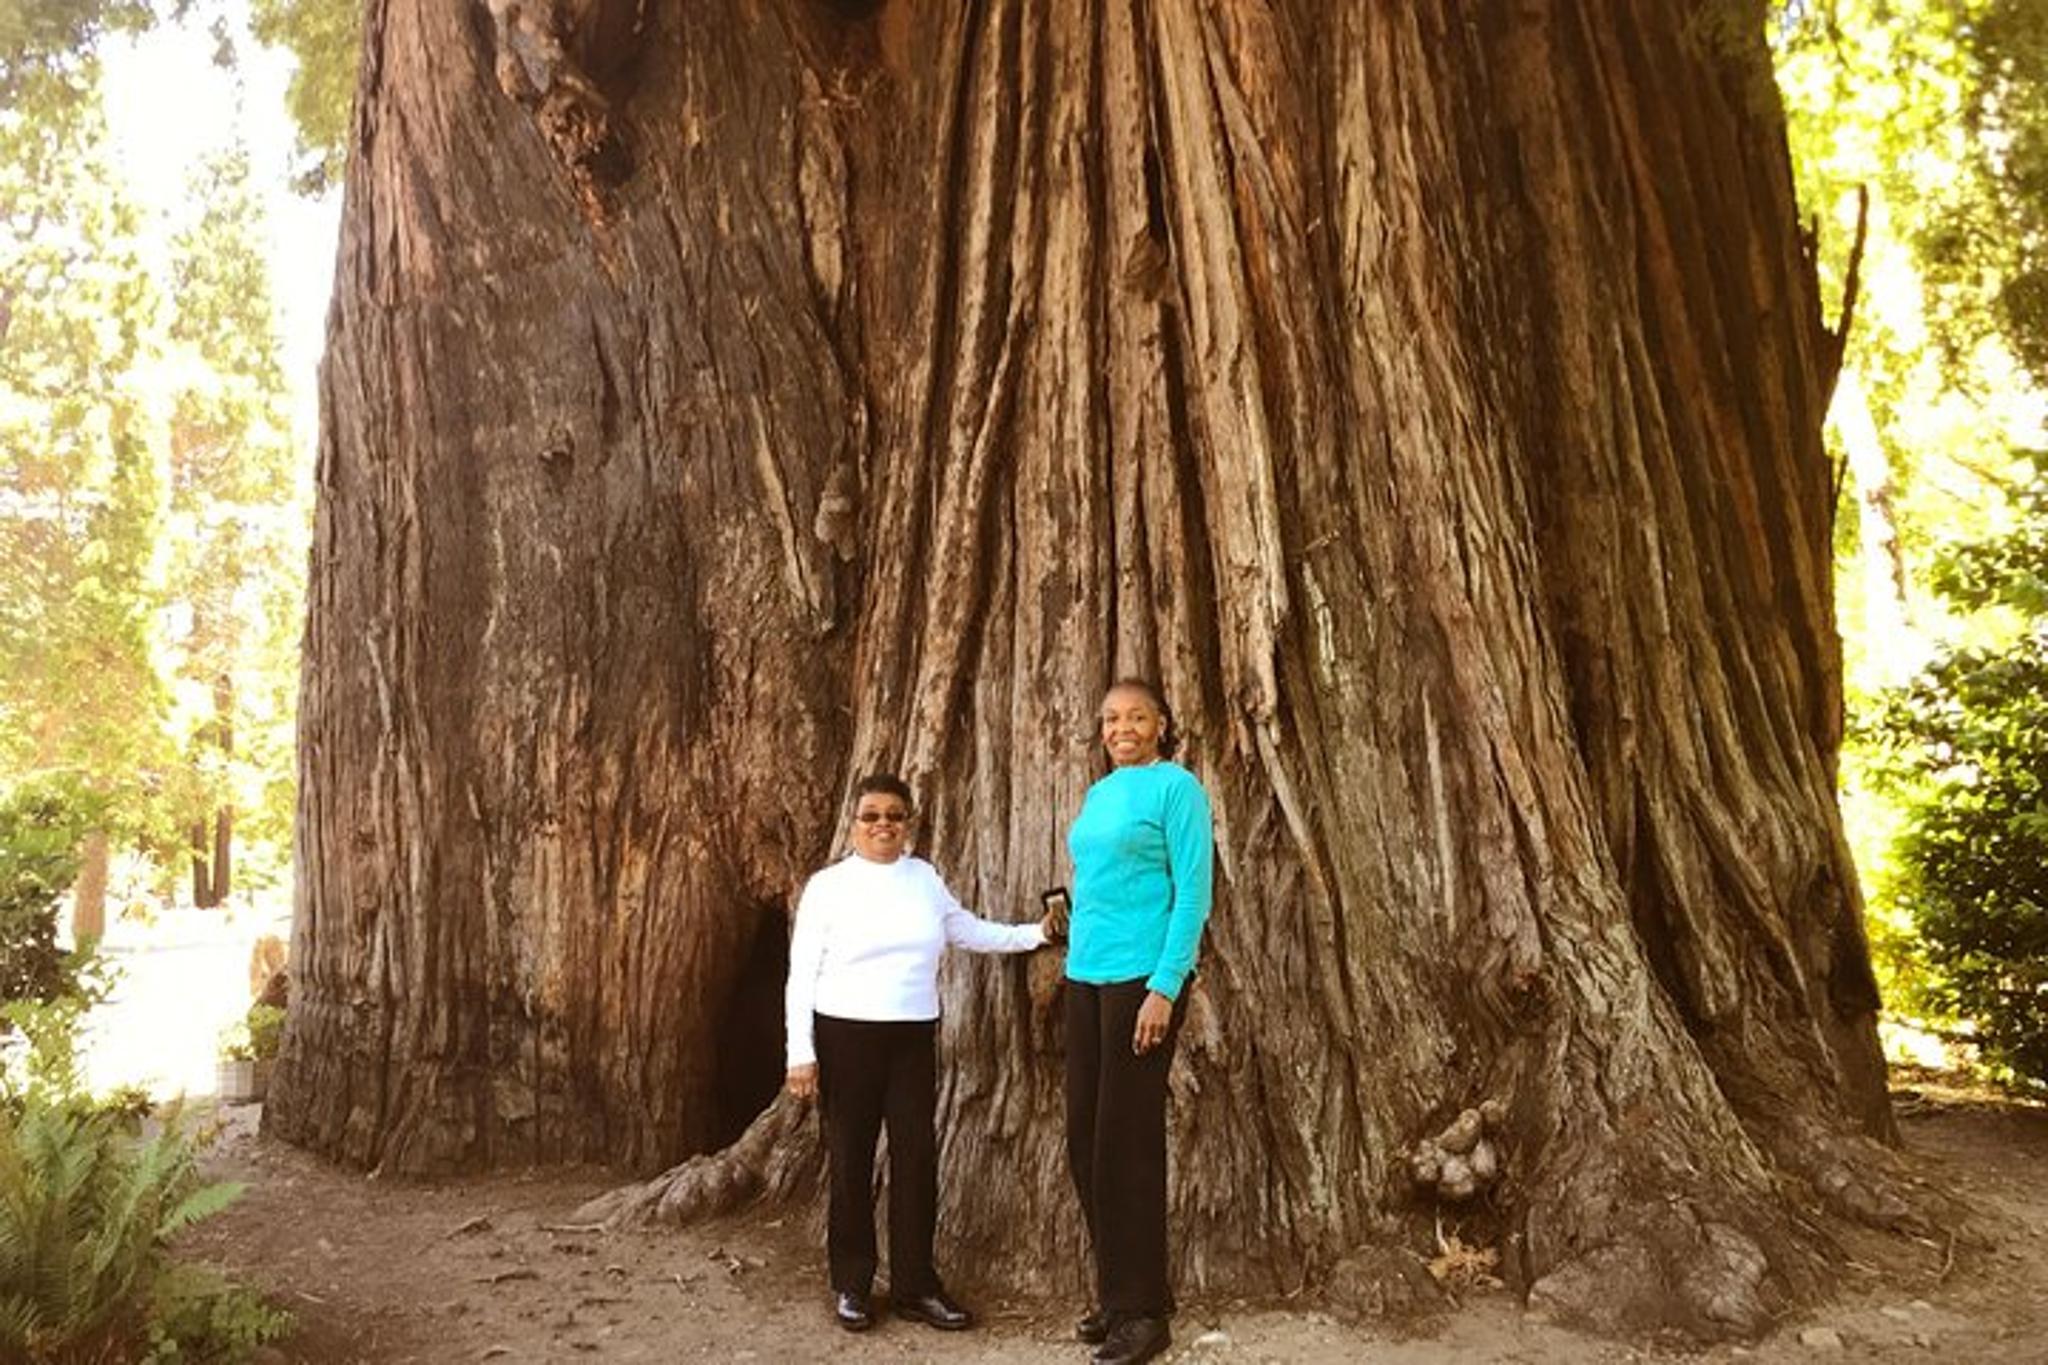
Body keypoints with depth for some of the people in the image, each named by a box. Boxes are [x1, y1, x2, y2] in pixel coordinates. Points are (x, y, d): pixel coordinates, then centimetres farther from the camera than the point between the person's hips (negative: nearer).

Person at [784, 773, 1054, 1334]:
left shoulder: (924, 877, 7)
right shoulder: (827, 886, -3)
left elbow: (969, 931, 21)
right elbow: (802, 975, -3)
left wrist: (1035, 933, 14)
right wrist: (800, 1053, -8)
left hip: (914, 1038, 3)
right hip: (845, 1037, -3)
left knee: (917, 1156, 3)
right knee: (852, 1160, 4)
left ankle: (915, 1284, 16)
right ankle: (852, 1285, 19)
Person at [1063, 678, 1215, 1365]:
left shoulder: (1176, 788, -7)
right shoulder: (1099, 793, 14)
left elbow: (1193, 893, -12)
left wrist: (1164, 988, -18)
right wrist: (1072, 955, 14)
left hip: (1142, 978, -7)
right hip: (1085, 976, 8)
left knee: (1127, 1138, -3)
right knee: (1084, 1135, 10)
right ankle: (1114, 1293, 24)